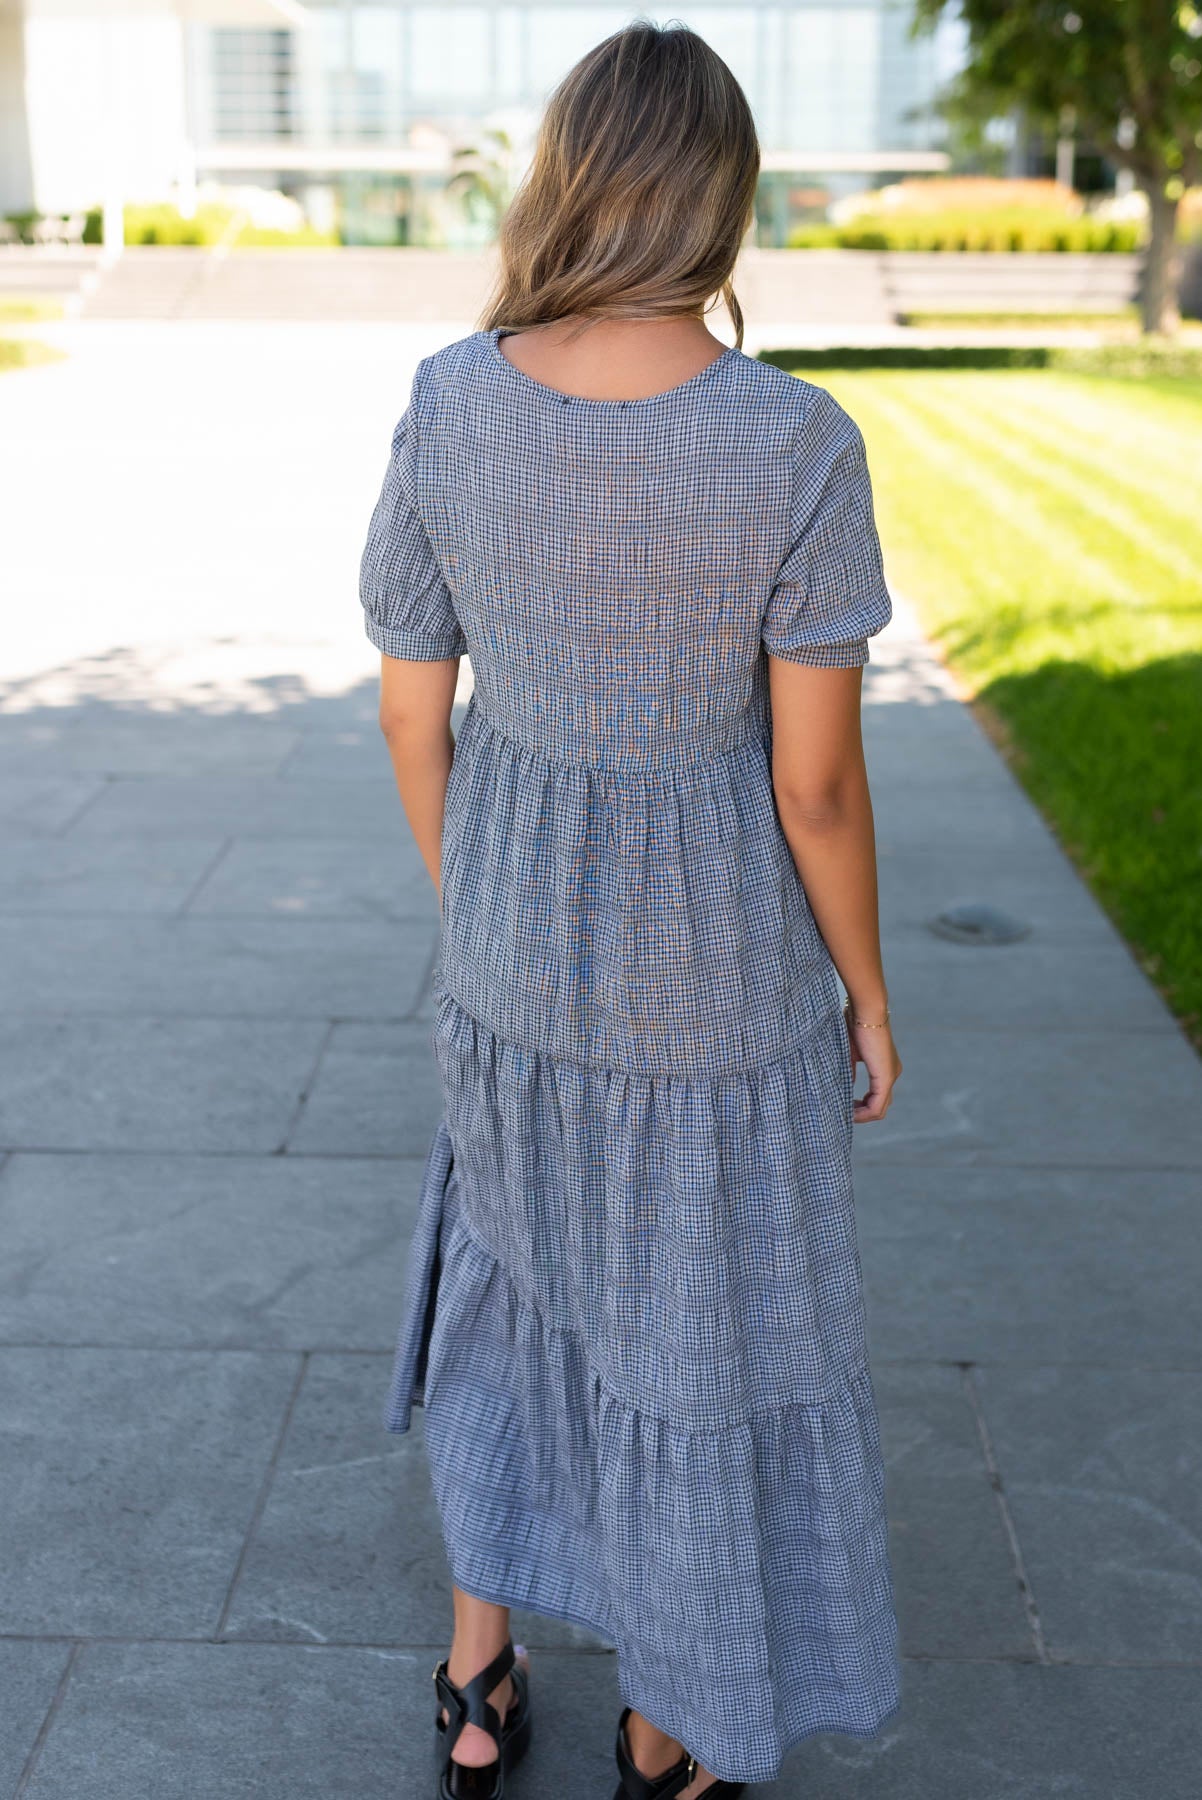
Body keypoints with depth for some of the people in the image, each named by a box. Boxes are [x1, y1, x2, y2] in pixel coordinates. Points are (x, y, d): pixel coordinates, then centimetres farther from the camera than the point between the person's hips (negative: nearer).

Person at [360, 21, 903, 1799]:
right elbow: (818, 784, -18)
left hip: (524, 934, 3)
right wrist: (868, 989, 0)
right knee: (705, 1336, 18)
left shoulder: (446, 409, -12)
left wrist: (467, 904, 14)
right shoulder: (797, 444, -21)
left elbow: (411, 713, -4)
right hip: (721, 965, -3)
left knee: (519, 1251, 28)